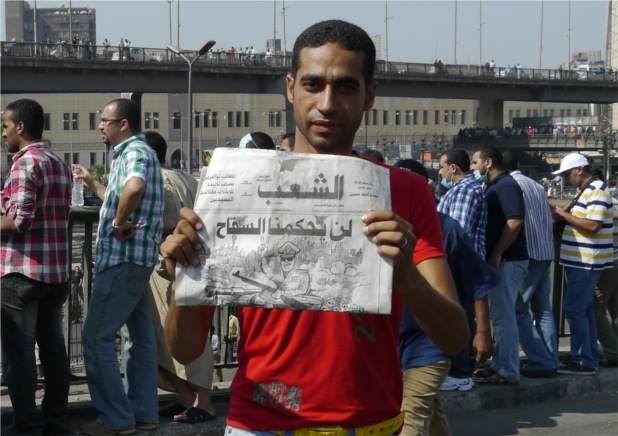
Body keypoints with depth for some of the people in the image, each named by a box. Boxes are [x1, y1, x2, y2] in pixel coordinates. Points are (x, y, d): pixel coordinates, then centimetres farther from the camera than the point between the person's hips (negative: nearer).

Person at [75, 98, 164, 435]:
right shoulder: (132, 153, 18)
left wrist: (118, 223, -27)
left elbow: (134, 187, -39)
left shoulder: (135, 152, -15)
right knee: (141, 335, 12)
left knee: (97, 337, -6)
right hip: (136, 259, 11)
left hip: (122, 260, -11)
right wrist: (93, 184, 34)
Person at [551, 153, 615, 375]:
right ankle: (590, 358, 19)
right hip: (581, 261, 10)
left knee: (575, 310, -8)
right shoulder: (586, 191, 16)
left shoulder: (597, 191, -16)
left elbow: (593, 225, -24)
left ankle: (583, 361, -4)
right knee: (584, 309, 13)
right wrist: (563, 216, 6)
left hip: (586, 262, -10)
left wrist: (564, 214, -17)